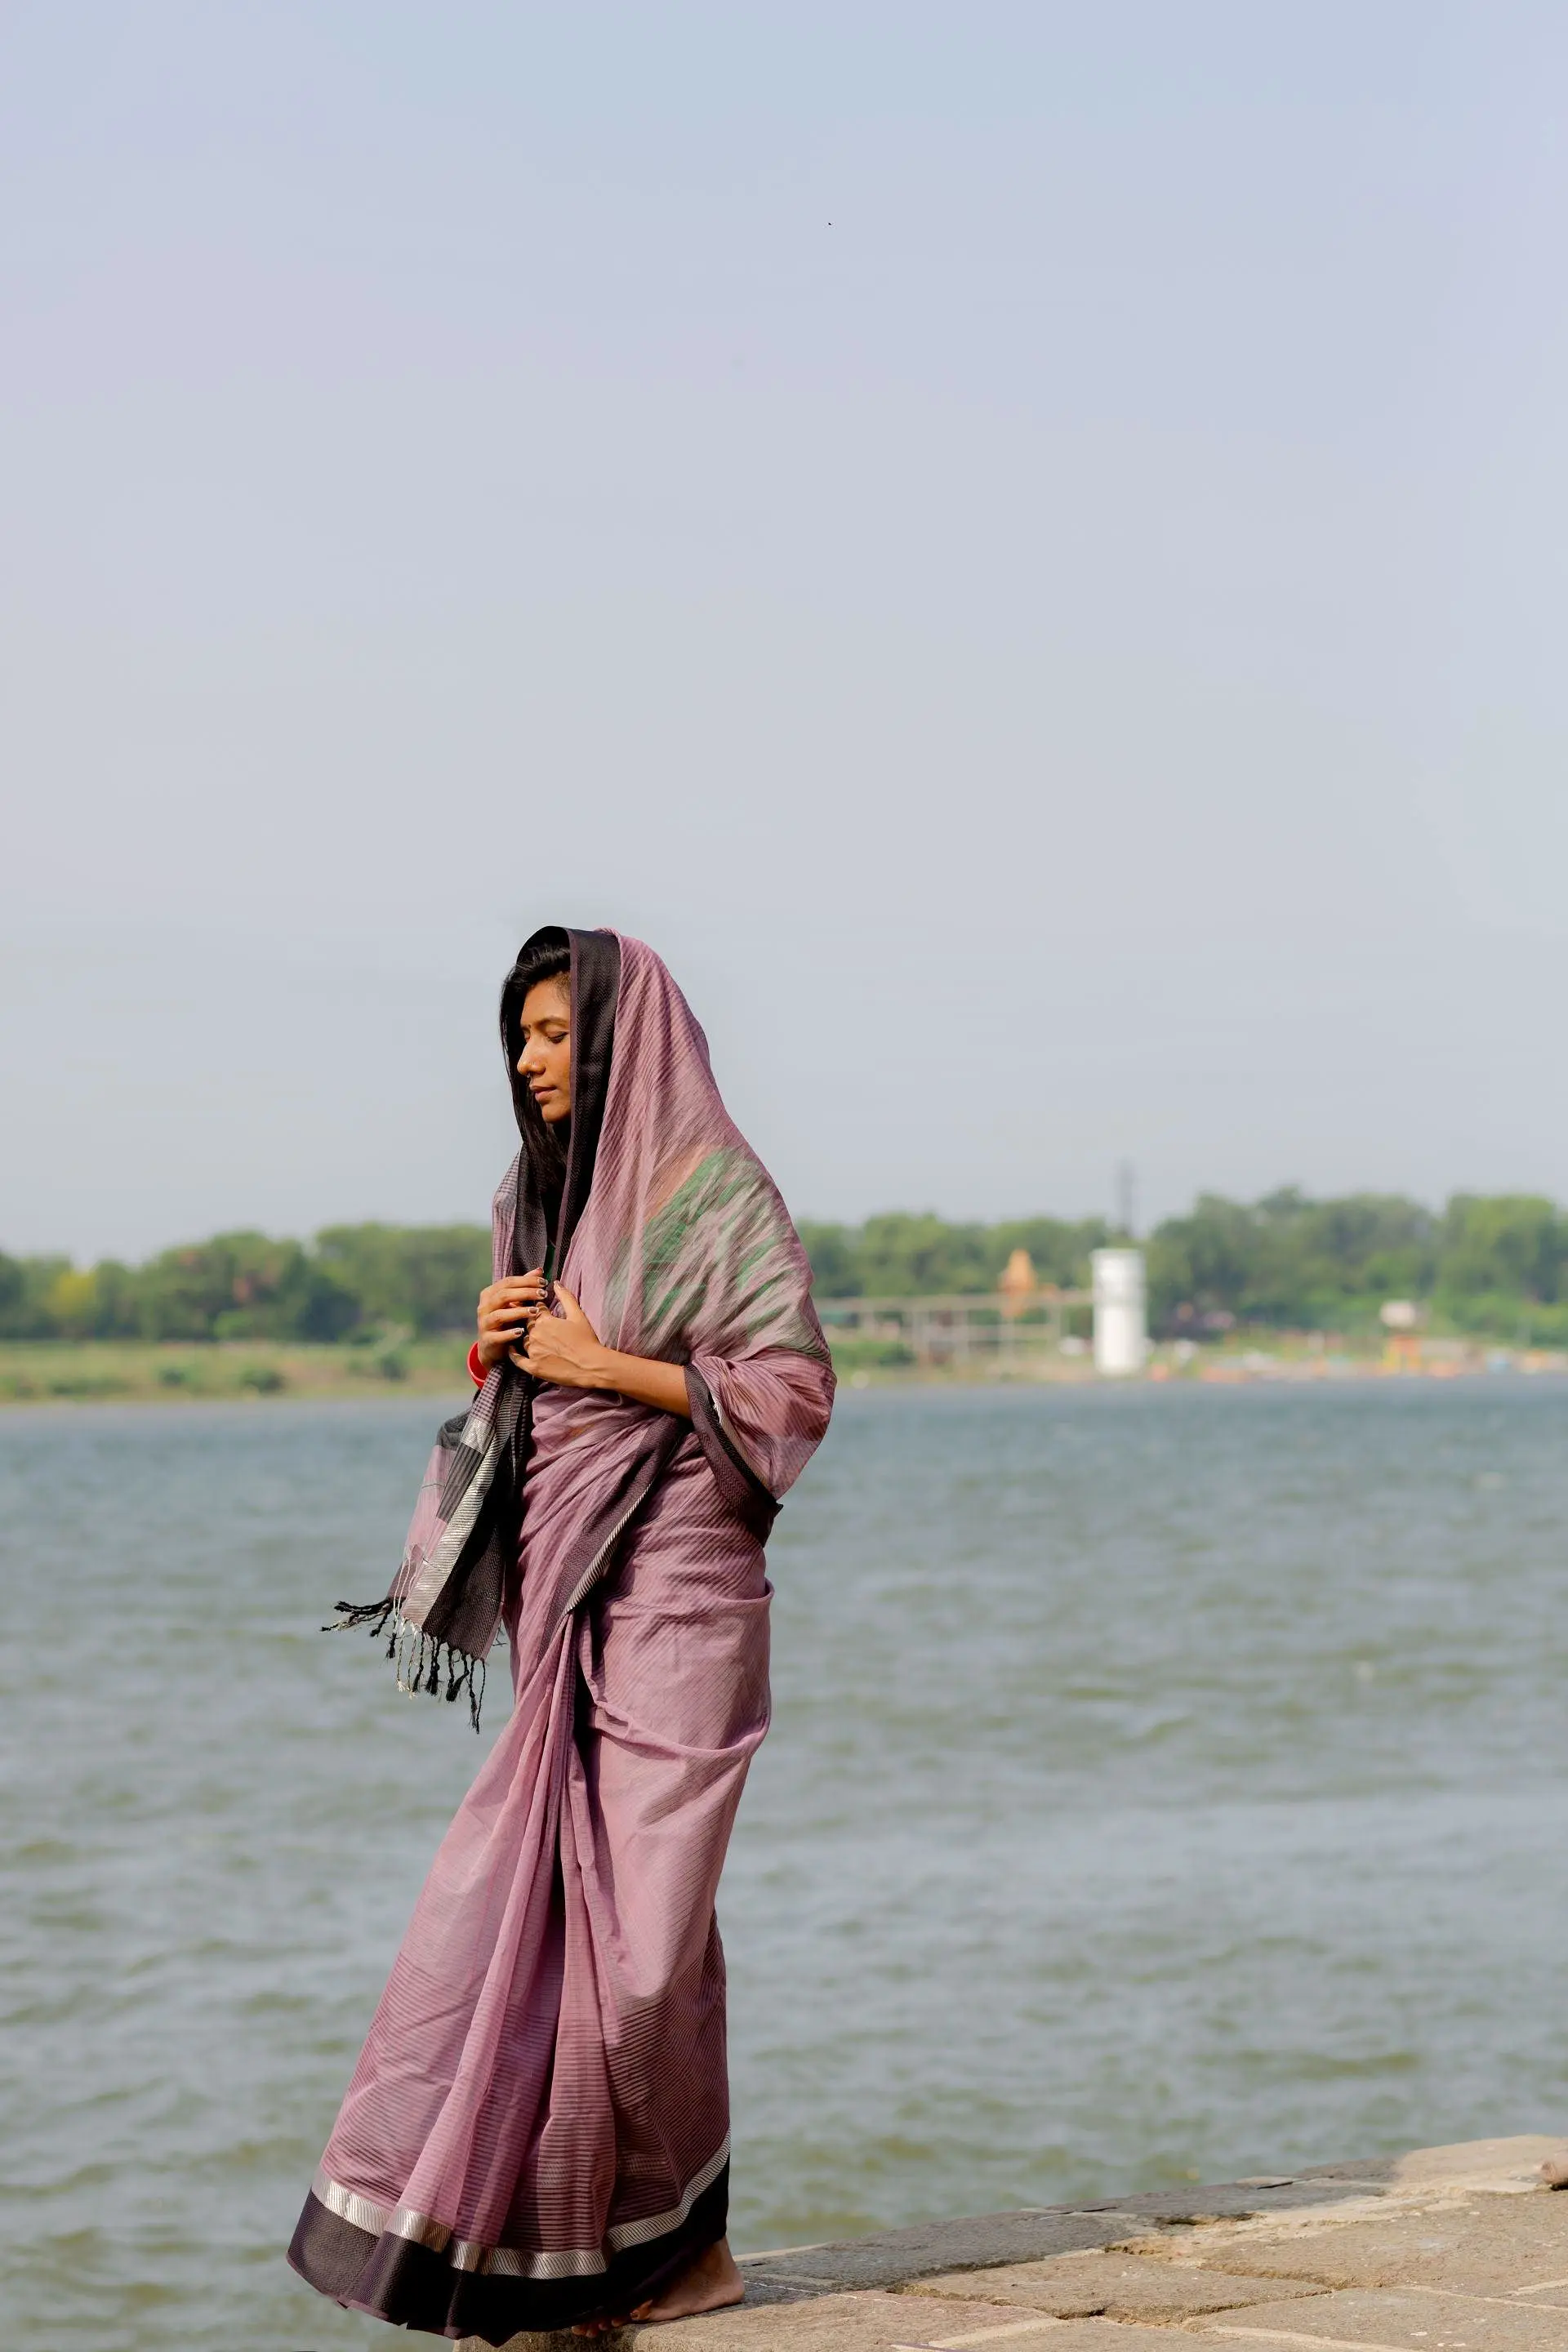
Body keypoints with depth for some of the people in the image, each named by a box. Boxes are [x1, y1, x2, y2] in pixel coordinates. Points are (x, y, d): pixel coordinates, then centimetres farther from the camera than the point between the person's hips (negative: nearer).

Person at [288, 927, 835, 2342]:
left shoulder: (716, 1191, -7)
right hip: (562, 1597, 7)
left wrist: (605, 1365, -14)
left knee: (634, 1920, -5)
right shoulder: (540, 1198, 15)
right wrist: (498, 1350, 1)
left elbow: (790, 1389, -12)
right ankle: (514, 2234, 10)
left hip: (671, 1594, -7)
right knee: (518, 1898, 3)